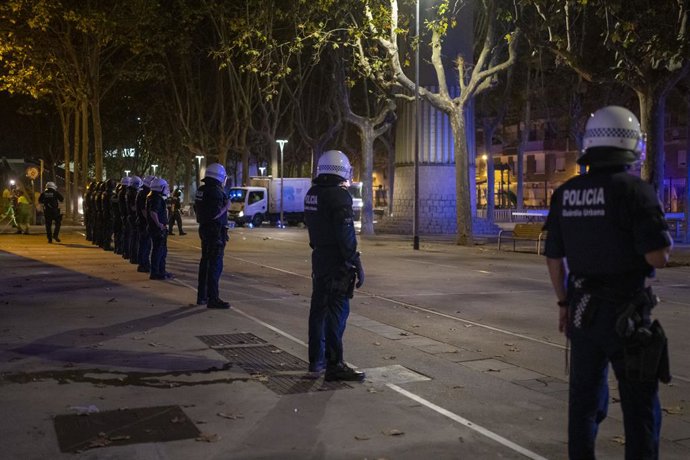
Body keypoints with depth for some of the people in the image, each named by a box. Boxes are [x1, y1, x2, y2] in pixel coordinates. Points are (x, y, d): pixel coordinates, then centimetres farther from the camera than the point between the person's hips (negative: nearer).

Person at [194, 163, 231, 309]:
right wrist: (226, 207, -11)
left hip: (204, 229, 10)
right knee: (215, 264, -7)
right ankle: (213, 299, -7)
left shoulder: (201, 190, 10)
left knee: (205, 262, 17)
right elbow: (215, 214, -26)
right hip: (215, 231, -10)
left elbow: (197, 210, 20)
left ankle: (202, 296, 25)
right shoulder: (216, 191, -19)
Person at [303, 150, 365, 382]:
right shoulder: (339, 195, -17)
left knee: (319, 308, 15)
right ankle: (334, 365, -4)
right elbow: (346, 235, -20)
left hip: (319, 258, 9)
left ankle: (316, 360, 25)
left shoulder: (312, 194, 9)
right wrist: (357, 264, -17)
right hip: (337, 263, -8)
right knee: (337, 311, -5)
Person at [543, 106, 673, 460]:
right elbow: (657, 257, -18)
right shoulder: (635, 190, -15)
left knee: (584, 401, 15)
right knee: (640, 408, 5)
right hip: (626, 312, -5)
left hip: (583, 310, 6)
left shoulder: (565, 194, 3)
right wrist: (663, 240, 4)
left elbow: (554, 257, 7)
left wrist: (564, 302, 18)